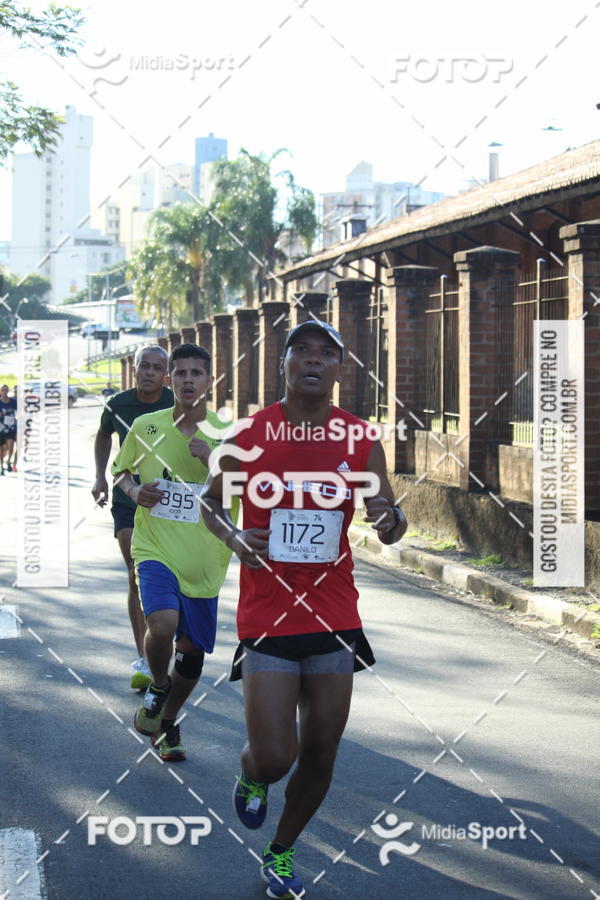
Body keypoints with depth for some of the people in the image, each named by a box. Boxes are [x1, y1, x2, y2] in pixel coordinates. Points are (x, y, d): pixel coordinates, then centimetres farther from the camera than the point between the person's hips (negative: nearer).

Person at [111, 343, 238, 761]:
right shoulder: (146, 427, 0)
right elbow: (121, 469, 17)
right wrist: (134, 490, -4)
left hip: (205, 559, 1)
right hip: (155, 549, -1)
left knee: (192, 649, 8)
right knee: (163, 624, -26)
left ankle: (168, 722, 34)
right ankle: (158, 687, 7)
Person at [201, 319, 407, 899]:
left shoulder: (360, 441, 1)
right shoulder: (249, 435, -4)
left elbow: (391, 528, 4)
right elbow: (210, 502, 10)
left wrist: (390, 519, -21)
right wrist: (234, 539, -11)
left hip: (335, 617, 3)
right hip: (267, 617, -2)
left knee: (320, 755, 8)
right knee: (274, 757, -10)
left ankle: (281, 853, 34)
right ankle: (251, 777, 28)